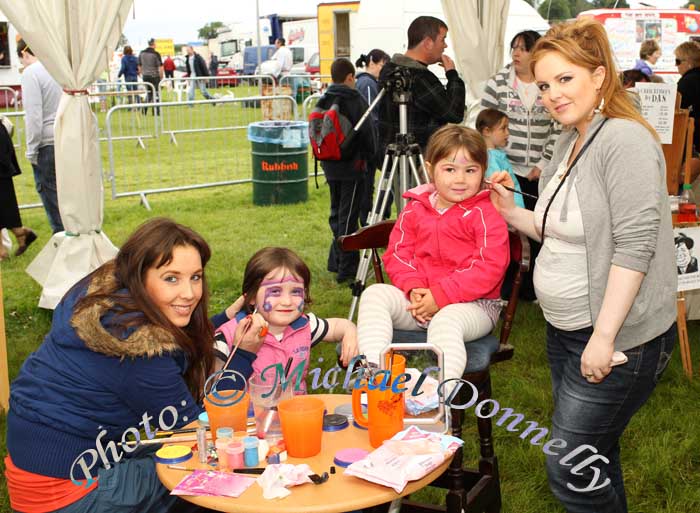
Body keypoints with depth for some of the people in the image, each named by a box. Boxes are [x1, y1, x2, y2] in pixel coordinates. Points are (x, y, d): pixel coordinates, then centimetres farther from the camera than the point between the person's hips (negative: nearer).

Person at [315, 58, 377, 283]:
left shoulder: (322, 102, 6)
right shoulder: (355, 100, -12)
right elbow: (367, 132, -10)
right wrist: (370, 155, 7)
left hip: (330, 165, 6)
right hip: (352, 165, -6)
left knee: (336, 213, 17)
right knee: (348, 216, -4)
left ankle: (336, 260, 24)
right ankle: (347, 268, -2)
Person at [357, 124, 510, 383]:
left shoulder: (486, 214, -6)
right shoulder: (415, 209, 10)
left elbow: (490, 267, -16)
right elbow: (396, 253, 8)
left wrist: (440, 295, -20)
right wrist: (414, 288, -13)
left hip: (472, 303, -5)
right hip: (419, 298, 5)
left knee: (446, 322, -38)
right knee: (374, 294, -18)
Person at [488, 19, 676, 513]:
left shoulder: (625, 141, -19)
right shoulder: (569, 143, 10)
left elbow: (634, 245, -24)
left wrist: (604, 337, -25)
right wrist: (510, 211, 3)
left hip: (617, 337, -9)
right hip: (566, 328, 9)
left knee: (571, 469, -3)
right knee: (593, 453, 21)